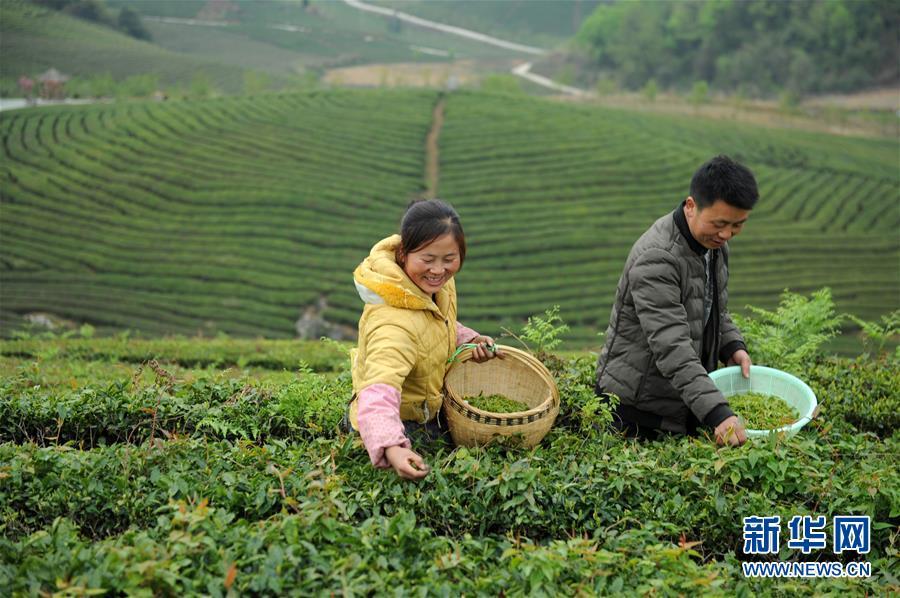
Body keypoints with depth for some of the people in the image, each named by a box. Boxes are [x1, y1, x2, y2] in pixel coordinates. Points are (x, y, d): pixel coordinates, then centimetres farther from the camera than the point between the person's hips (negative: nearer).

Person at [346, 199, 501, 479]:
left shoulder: (437, 283, -12)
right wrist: (392, 449, -68)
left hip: (429, 412, 8)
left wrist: (469, 341, -8)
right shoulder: (394, 324, -41)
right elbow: (379, 393, -52)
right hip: (400, 424, -8)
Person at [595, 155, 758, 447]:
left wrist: (733, 346, 0)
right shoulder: (656, 258, -27)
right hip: (636, 407, -8)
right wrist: (717, 413, -40)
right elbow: (672, 349, -33)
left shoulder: (714, 242, 2)